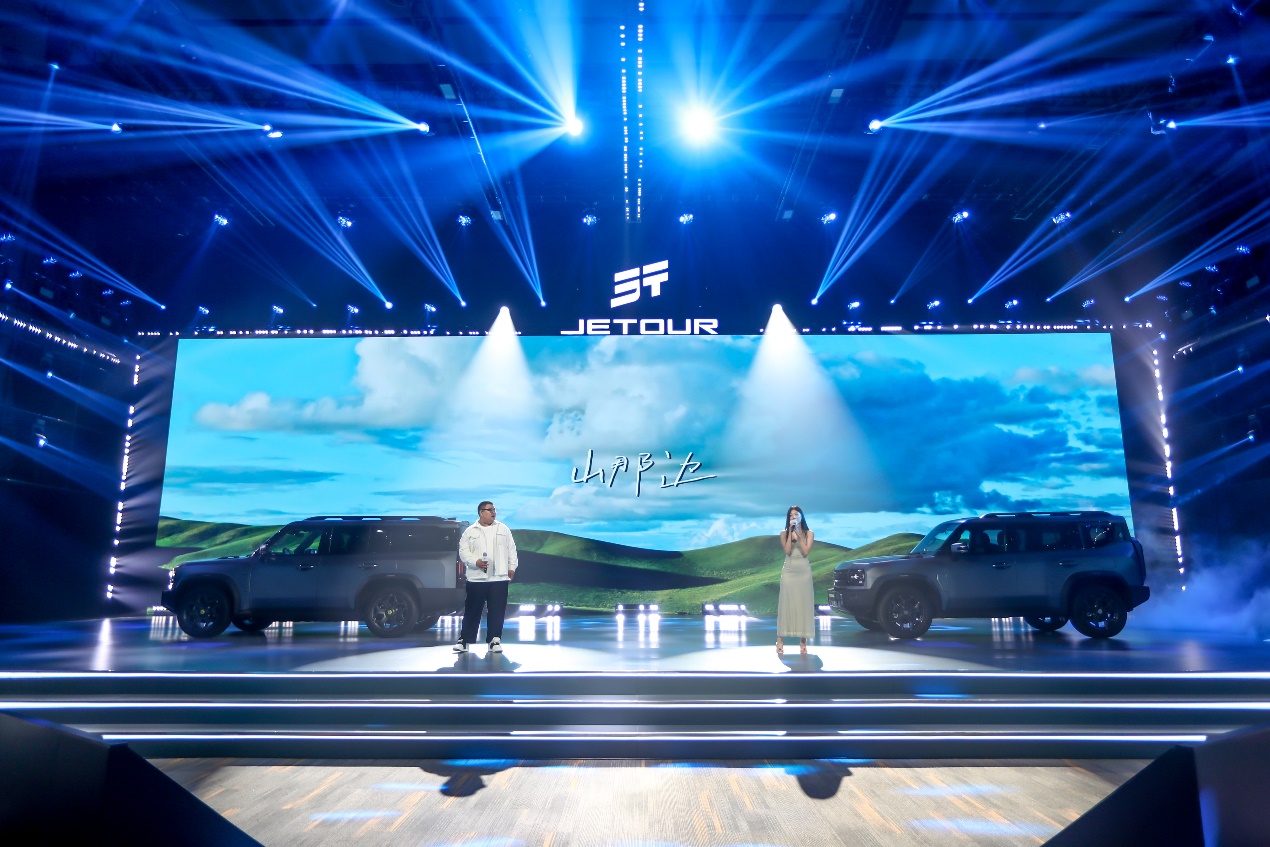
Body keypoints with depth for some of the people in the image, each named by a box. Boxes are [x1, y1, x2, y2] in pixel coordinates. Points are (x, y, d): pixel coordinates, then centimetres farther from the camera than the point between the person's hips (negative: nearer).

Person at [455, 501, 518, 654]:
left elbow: (511, 549, 12)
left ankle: (494, 640, 12)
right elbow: (463, 551, -1)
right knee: (472, 611, 3)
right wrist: (476, 562, -16)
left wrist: (512, 568, 7)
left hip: (499, 578, 2)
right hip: (476, 578, -1)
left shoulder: (503, 529, 10)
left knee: (497, 611, 2)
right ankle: (465, 639, 11)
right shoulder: (470, 531, 4)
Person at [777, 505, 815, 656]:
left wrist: (799, 534, -12)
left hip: (804, 571, 0)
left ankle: (803, 642, 2)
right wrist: (790, 532, -13)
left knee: (803, 604, -1)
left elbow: (805, 551, -8)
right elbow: (787, 550, -10)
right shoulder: (784, 533, 4)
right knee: (786, 603, -4)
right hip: (789, 571, 0)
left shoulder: (809, 533, 5)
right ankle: (780, 641, -3)